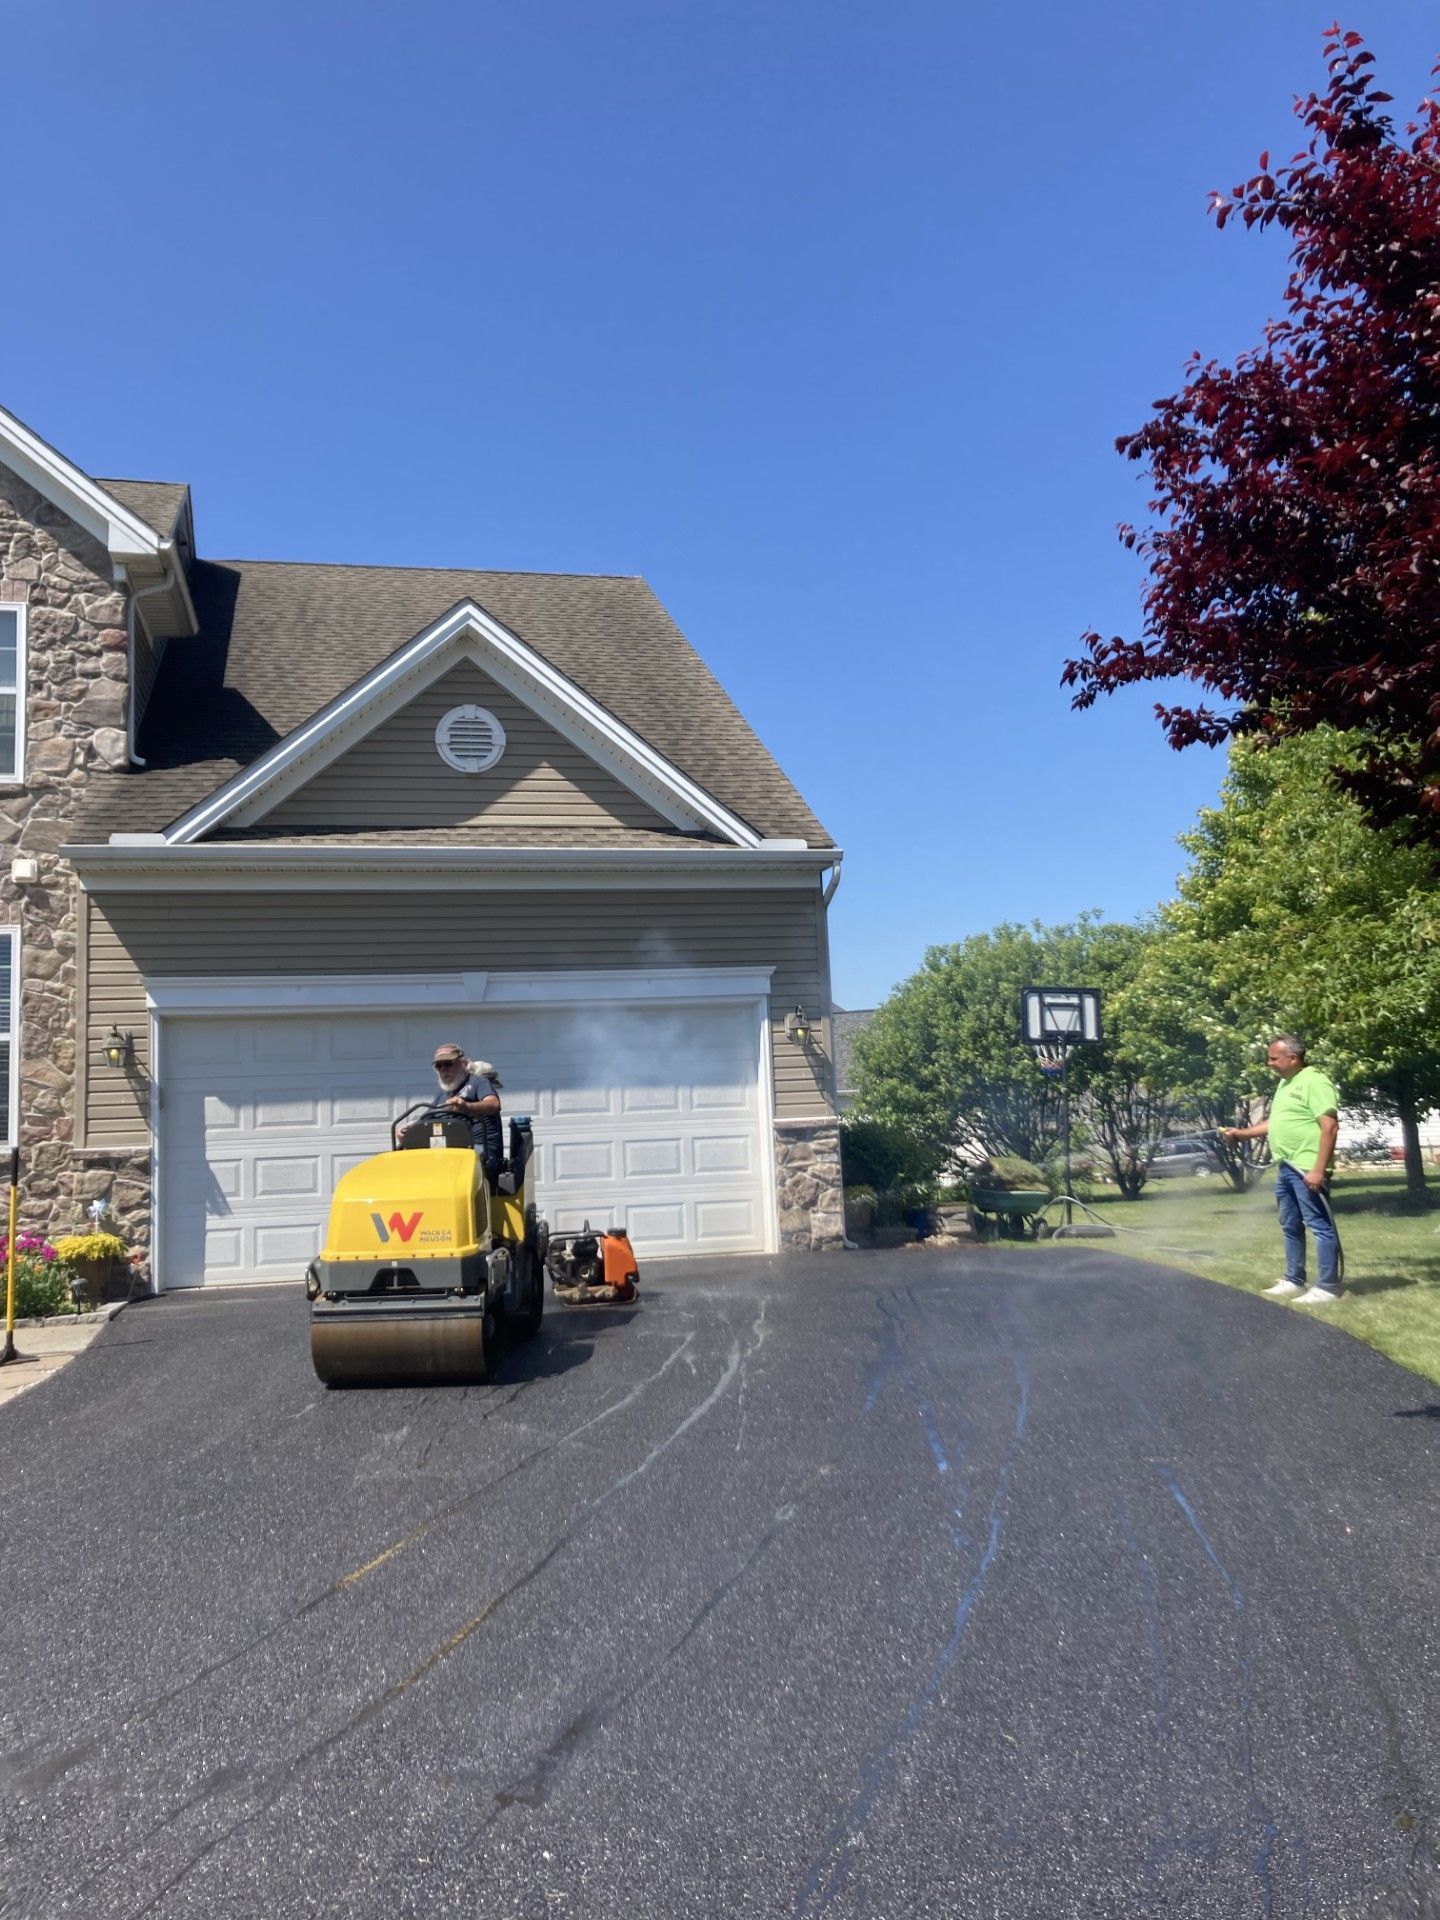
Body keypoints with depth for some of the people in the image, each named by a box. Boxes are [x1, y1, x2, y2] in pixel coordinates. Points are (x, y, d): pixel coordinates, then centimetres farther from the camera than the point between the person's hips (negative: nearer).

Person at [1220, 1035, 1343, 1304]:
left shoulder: (1314, 1081, -14)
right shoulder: (1285, 1083, 17)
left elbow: (1330, 1127, -20)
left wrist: (1318, 1169, -23)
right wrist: (1242, 1133, 20)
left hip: (1307, 1169, -10)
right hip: (1285, 1168, 10)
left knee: (1320, 1226, -4)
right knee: (1291, 1227, 16)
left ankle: (1327, 1288, -1)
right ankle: (1294, 1282, 25)